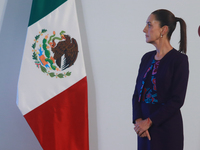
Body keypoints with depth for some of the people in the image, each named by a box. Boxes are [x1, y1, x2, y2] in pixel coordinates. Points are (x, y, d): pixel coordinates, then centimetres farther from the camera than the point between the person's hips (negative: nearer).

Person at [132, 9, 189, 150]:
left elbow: (177, 100, -14)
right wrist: (138, 120, -8)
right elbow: (137, 93, 7)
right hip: (145, 128, 5)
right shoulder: (147, 58, 10)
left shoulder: (179, 59, -8)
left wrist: (149, 121, -15)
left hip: (167, 128, -5)